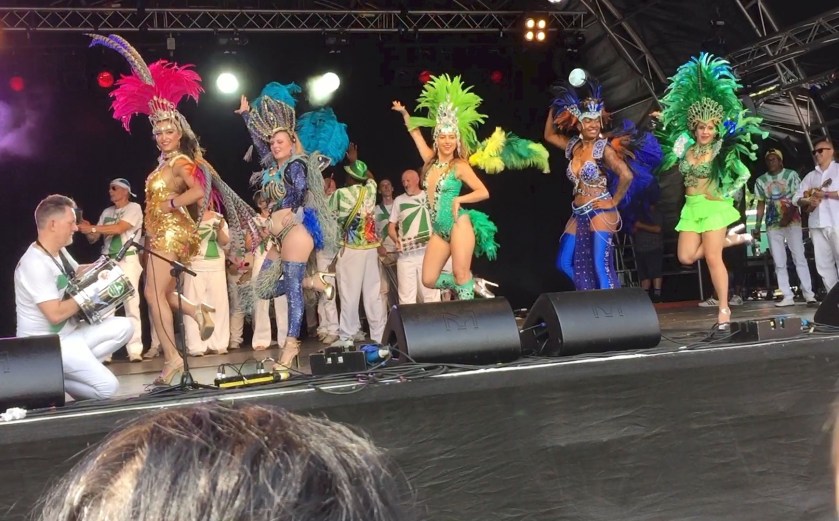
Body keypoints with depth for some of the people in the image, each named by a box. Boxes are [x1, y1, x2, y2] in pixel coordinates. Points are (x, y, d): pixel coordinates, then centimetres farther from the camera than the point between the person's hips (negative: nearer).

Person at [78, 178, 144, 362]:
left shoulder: (134, 208, 0)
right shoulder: (106, 212, 18)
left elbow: (119, 229, -15)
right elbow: (93, 239, 15)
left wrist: (91, 228, -15)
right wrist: (88, 229, -6)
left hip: (127, 260, -6)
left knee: (131, 305, -9)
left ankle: (135, 351, -11)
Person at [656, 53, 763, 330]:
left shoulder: (723, 149, -7)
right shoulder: (686, 148, 6)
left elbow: (744, 174, -7)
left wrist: (726, 194, -12)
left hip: (714, 206, -5)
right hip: (691, 207, 5)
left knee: (713, 258, -11)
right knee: (686, 256, -2)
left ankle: (724, 309, -3)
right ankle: (728, 239, 18)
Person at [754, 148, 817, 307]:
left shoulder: (791, 175, 2)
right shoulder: (761, 180, 10)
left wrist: (788, 216, -18)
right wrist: (757, 227, 7)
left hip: (792, 221, -3)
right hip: (772, 225, 3)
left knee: (799, 258, -8)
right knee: (779, 263, 0)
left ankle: (809, 294, -8)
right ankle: (787, 296, 2)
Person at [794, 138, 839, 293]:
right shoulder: (810, 176, 22)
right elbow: (796, 197, 16)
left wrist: (825, 194, -9)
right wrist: (807, 202, -4)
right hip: (817, 225, 6)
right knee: (823, 265, 3)